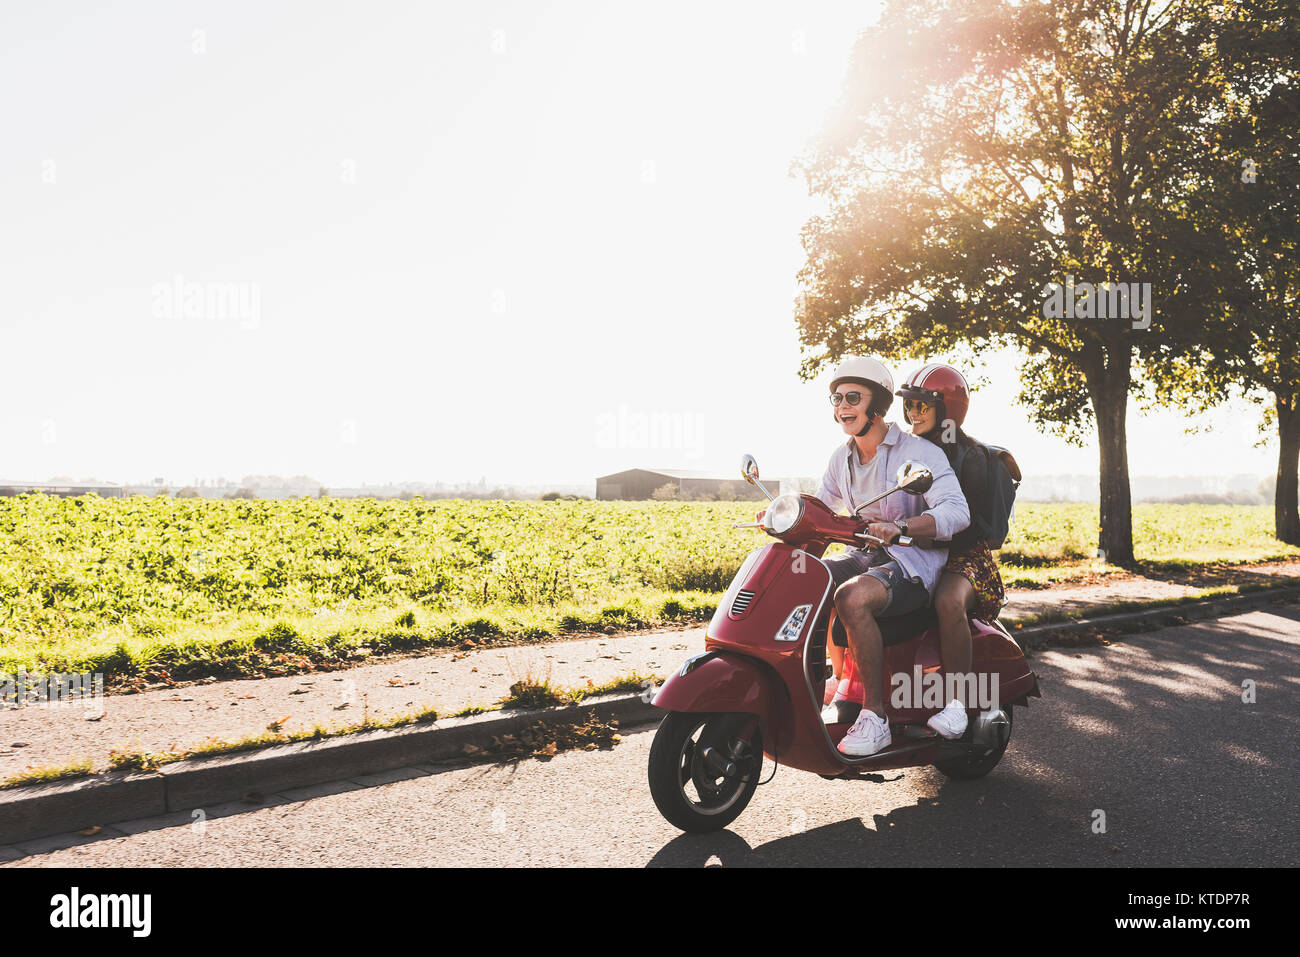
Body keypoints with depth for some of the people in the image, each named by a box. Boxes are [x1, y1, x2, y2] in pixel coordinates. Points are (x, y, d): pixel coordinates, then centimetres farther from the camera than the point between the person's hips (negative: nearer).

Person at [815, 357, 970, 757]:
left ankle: (875, 716, -26)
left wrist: (900, 526, -41)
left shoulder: (920, 452, -10)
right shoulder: (841, 457, 12)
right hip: (863, 555, 7)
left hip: (913, 562, -7)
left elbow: (957, 512, -23)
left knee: (851, 598, -36)